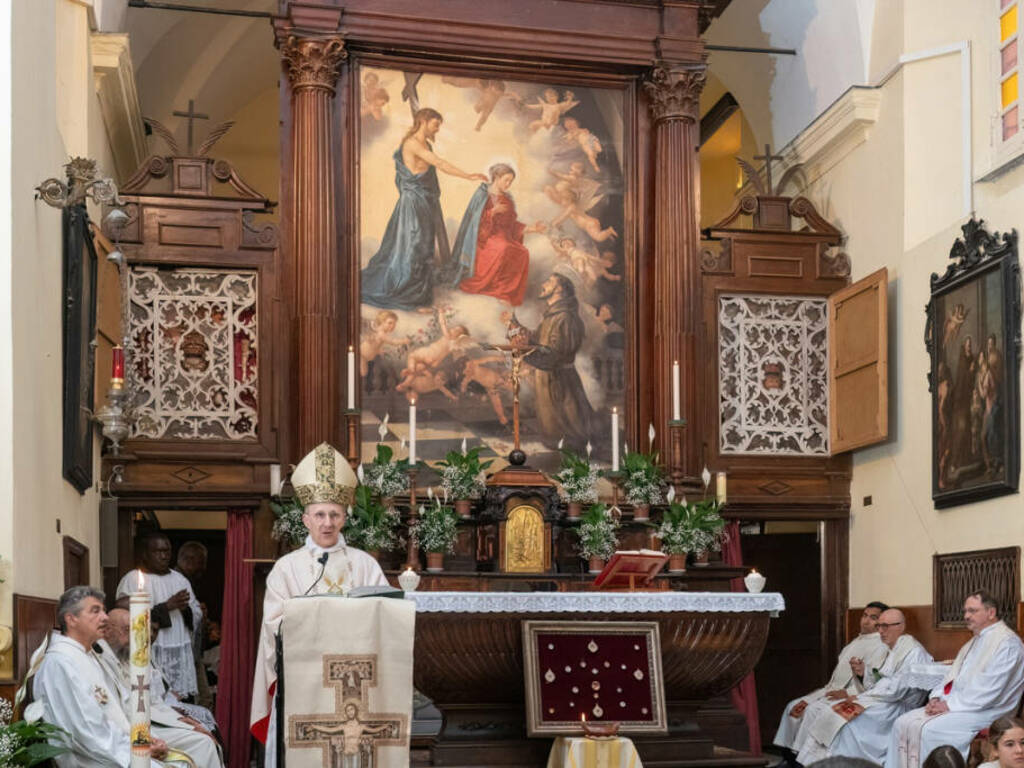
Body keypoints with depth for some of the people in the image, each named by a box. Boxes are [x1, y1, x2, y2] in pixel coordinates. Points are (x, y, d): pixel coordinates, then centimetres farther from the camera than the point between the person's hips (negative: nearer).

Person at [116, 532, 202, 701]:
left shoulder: (180, 579, 17)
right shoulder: (132, 580, -3)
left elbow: (198, 614, 17)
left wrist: (185, 608, -5)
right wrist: (166, 606, -14)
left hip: (181, 655, 5)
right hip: (150, 655, -5)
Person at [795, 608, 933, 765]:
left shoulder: (914, 652, -11)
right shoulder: (891, 651, 20)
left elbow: (896, 688, -19)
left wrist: (860, 697, -16)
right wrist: (864, 673, -2)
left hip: (897, 707, -9)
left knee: (841, 716, -30)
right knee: (816, 709, -6)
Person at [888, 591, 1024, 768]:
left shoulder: (1007, 642, -11)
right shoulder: (974, 642, 21)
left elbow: (990, 689, -20)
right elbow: (954, 675, 24)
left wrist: (950, 705, -17)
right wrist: (936, 698, 4)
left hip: (986, 712, -9)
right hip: (952, 704, 9)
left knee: (930, 730, -29)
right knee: (903, 724, -7)